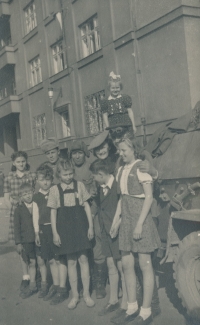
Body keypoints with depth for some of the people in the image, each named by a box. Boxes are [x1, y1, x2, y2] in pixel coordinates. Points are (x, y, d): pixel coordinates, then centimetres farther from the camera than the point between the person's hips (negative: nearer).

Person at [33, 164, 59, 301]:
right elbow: (35, 215, 4)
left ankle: (56, 286, 11)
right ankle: (44, 284, 28)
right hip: (42, 230, 3)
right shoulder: (36, 197, 5)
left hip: (53, 228, -3)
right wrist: (36, 232, -1)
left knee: (53, 259, -3)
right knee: (41, 259, 9)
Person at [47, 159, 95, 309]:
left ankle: (86, 294, 16)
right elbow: (53, 212, 2)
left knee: (83, 259, 2)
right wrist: (55, 232, -3)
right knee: (71, 261, 6)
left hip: (80, 225, 0)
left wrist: (90, 226, -1)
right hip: (65, 227, 0)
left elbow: (86, 206, 4)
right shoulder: (55, 189, 1)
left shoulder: (79, 185, 1)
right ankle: (75, 295, 19)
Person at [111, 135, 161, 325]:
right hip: (126, 218, 8)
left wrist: (140, 224, -18)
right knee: (126, 264, 10)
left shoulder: (141, 167, -9)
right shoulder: (121, 170, 13)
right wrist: (115, 221, 13)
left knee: (145, 265, -1)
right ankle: (132, 308, 23)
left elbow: (149, 197, -13)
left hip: (140, 217, -8)